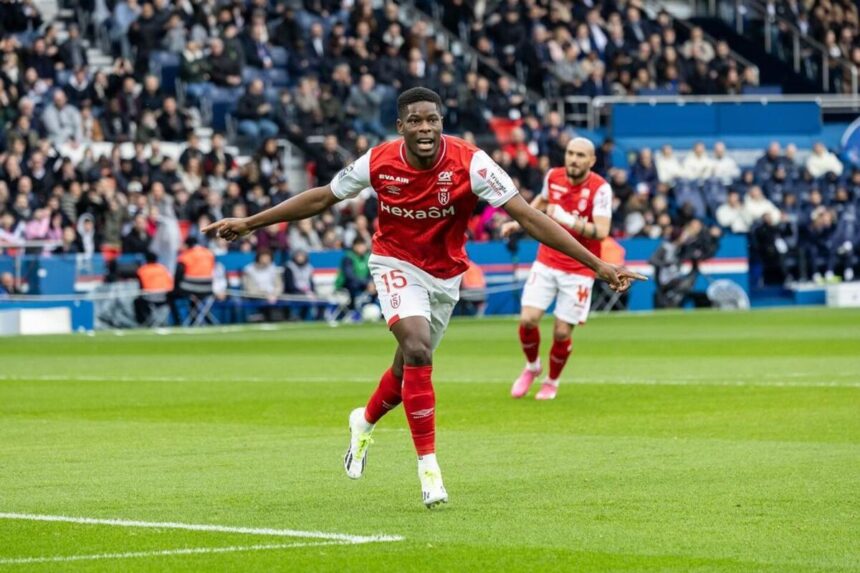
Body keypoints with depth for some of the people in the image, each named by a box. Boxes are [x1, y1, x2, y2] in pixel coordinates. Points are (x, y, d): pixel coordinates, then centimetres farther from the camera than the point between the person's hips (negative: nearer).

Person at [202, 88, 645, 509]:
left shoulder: (469, 163, -23)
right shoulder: (378, 162, -19)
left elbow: (527, 216, -24)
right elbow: (321, 199, -2)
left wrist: (596, 265, -29)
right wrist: (250, 223, 0)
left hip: (445, 275, 2)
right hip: (396, 265, -2)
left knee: (409, 370, 14)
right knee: (417, 352, -25)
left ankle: (365, 423, 48)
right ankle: (429, 466, -15)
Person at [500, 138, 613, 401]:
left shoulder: (600, 188, -15)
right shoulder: (553, 176, 0)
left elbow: (601, 231, -25)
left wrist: (567, 220, -34)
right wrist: (519, 223, 17)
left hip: (578, 270, -3)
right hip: (546, 262, 3)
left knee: (562, 332, -3)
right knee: (527, 320, -10)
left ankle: (552, 381, 25)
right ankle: (532, 366, 21)